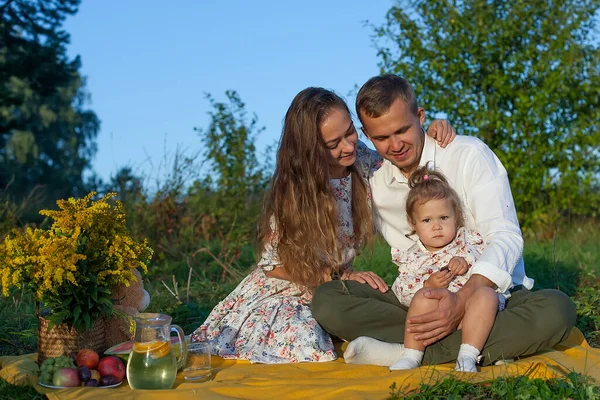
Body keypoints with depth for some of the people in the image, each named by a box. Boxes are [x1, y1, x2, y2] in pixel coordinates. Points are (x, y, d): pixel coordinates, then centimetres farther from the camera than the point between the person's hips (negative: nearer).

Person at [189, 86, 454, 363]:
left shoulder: (362, 163, -8)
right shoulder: (293, 191, -21)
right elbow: (273, 265, -13)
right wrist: (340, 276, -19)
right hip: (282, 295, -4)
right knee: (308, 348, -32)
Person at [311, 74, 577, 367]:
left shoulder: (469, 154, -9)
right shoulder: (372, 180, 3)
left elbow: (505, 237, -19)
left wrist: (463, 300, -35)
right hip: (423, 298, 3)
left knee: (556, 309, -34)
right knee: (326, 298, -20)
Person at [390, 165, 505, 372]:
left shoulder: (466, 239, 16)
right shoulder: (412, 257, 15)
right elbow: (401, 291, 4)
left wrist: (466, 261, -17)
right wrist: (427, 284, -14)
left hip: (468, 310, 1)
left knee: (486, 294, -30)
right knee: (424, 296, -31)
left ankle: (467, 356, -35)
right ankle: (411, 355, -26)